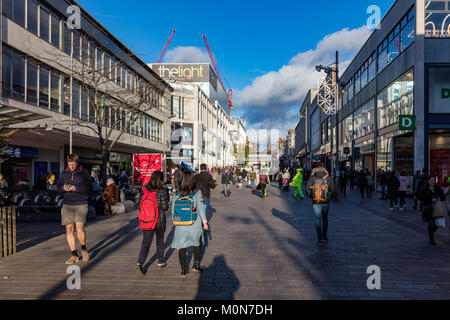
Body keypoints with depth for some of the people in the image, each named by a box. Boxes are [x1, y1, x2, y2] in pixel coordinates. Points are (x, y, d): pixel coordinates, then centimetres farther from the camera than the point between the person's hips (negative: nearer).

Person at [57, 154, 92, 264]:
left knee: (80, 229, -13)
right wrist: (64, 188, -9)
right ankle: (74, 255, 14)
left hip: (81, 204, -3)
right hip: (67, 204, 4)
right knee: (69, 230, 2)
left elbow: (89, 187, -8)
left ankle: (84, 249, 15)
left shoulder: (84, 172, -1)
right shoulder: (64, 173, 10)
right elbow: (58, 187, 14)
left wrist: (76, 188, -21)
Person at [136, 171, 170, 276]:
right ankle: (160, 261, 29)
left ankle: (139, 263, -9)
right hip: (160, 219, -3)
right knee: (160, 240, 16)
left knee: (146, 241, 5)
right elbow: (165, 207, -13)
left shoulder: (145, 190, -2)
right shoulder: (162, 191, -15)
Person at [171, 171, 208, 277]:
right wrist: (204, 221, -8)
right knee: (198, 243, 23)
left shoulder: (177, 195, -3)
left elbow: (173, 209, 0)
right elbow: (200, 207, -14)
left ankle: (183, 270, 17)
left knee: (182, 247, 13)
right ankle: (196, 264, 25)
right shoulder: (197, 192, -10)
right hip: (195, 224, -1)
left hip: (181, 225, 2)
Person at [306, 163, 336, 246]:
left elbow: (307, 188, -7)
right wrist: (330, 197, 10)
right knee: (325, 219, 20)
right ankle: (324, 237, 30)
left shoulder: (312, 177, -1)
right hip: (326, 202, 1)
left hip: (316, 202, -1)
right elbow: (333, 189, -6)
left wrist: (312, 196, 7)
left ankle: (320, 239, -5)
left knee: (318, 220, 3)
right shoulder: (329, 177, 1)